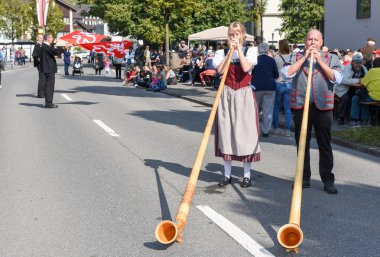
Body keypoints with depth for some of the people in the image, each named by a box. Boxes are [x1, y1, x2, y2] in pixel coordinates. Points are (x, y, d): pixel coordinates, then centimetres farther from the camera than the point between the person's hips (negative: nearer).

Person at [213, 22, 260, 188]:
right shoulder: (221, 53, 6)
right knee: (226, 131, 3)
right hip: (226, 95, 1)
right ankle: (227, 174, 13)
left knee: (245, 131, -1)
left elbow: (246, 68, -15)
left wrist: (239, 48, -11)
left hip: (244, 95, -1)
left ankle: (247, 174, 8)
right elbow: (220, 70, -12)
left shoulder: (249, 51, 4)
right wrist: (230, 50, -10)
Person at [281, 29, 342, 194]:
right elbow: (286, 73, -7)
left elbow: (337, 78, -7)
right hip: (301, 105, 1)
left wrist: (320, 61, -9)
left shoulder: (330, 58, 8)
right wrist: (304, 58, -8)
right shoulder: (297, 57, 10)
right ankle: (304, 178, 19)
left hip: (322, 106, -1)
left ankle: (328, 180, 9)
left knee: (325, 144, 2)